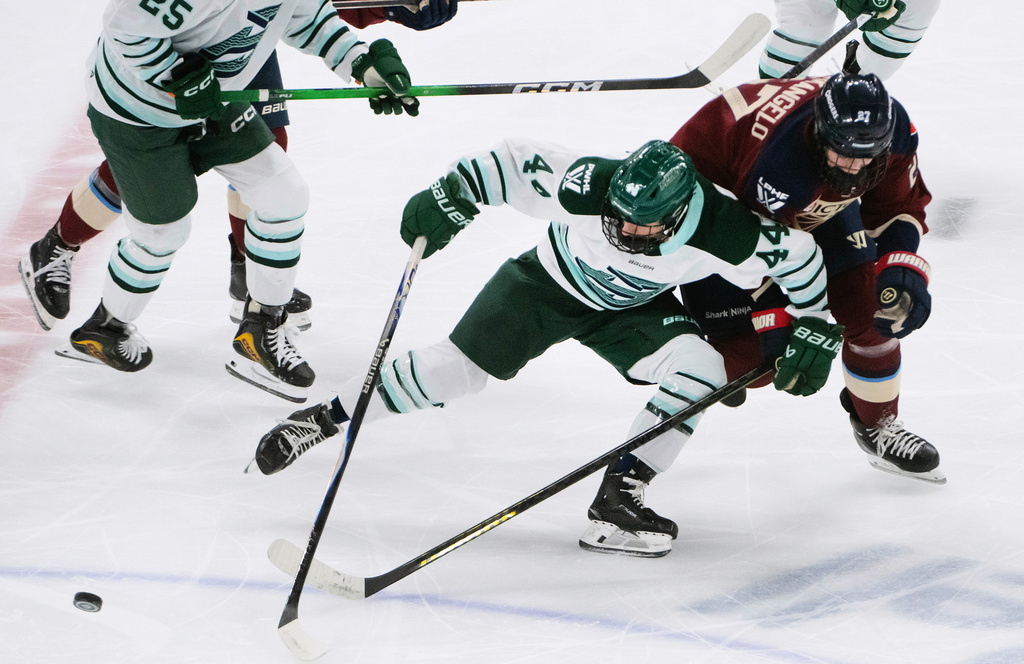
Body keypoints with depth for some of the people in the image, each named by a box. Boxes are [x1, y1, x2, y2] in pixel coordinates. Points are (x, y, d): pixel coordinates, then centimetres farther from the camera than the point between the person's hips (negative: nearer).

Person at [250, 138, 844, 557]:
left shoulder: (725, 234, -35)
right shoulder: (587, 186, -39)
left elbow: (799, 255, -19)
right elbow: (513, 161, -25)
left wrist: (813, 332, -14)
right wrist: (450, 195, -30)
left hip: (634, 308, 2)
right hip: (549, 284, -1)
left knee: (701, 367, -23)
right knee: (456, 368, -8)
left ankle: (618, 497, -17)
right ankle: (327, 417, 11)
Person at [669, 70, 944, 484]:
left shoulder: (895, 130, -24)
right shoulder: (778, 158, -44)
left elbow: (898, 208, -7)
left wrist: (901, 269, -22)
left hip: (815, 201, 6)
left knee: (869, 307, -2)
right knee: (744, 352, -15)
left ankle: (878, 423, 20)